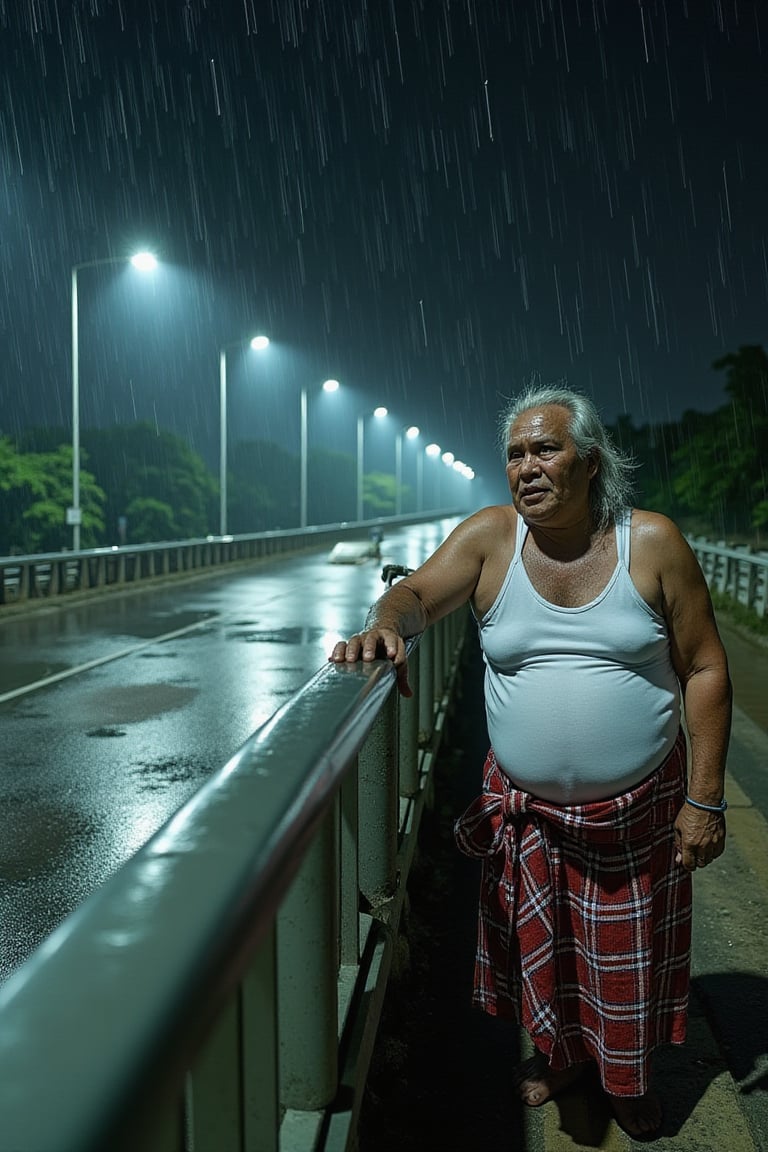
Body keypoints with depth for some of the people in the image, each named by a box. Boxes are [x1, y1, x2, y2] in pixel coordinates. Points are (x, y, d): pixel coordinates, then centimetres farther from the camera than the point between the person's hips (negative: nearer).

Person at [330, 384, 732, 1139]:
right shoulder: (490, 536, -7)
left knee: (630, 952, 16)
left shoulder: (651, 543, -11)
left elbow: (705, 671, -8)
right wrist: (385, 624, -37)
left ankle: (628, 1077, 45)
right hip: (525, 806, 1)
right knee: (539, 941, 17)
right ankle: (558, 1052, 47)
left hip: (638, 807, -1)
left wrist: (704, 798, -10)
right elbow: (415, 595, -12)